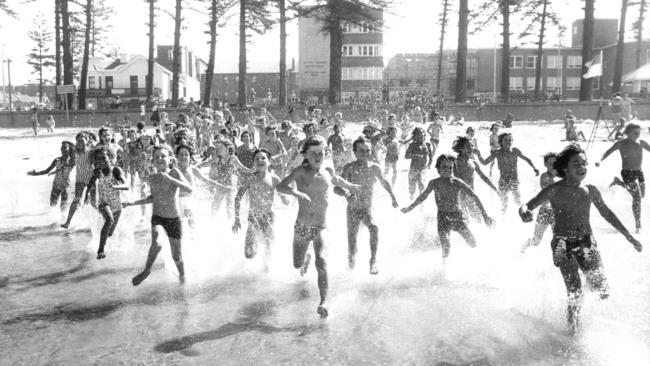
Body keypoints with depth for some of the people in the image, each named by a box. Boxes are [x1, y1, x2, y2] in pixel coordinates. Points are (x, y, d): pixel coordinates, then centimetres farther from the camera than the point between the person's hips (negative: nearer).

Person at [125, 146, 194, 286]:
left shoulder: (174, 173, -10)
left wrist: (170, 179, -31)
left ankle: (182, 275, 37)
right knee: (156, 244, -29)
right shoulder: (152, 178, 1)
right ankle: (147, 270, -6)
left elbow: (189, 189, -24)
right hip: (157, 218, 1)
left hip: (174, 220, -1)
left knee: (176, 255, 7)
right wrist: (132, 203, 12)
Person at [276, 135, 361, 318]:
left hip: (320, 227, 1)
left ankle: (324, 302, -18)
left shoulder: (328, 171, 2)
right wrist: (296, 192, -41)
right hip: (302, 227, -1)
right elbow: (280, 187, -22)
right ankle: (306, 259, 53)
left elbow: (337, 180, 27)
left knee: (321, 261, -21)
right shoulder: (301, 172, -10)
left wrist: (351, 186, 44)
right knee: (297, 265, 16)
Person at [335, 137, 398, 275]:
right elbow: (336, 188, -21)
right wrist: (346, 194, -42)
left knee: (374, 228, -28)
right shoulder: (350, 168, -13)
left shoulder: (375, 168, -4)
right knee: (352, 239, 9)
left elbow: (383, 182, 17)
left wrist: (393, 197, 25)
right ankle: (351, 259, 41)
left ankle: (373, 261, -20)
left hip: (368, 209, 1)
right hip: (353, 210, -1)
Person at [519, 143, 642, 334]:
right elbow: (526, 206, -14)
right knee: (575, 293, -12)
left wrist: (629, 237, 19)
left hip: (587, 241, 4)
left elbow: (607, 214, 16)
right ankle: (574, 329, 13)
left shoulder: (590, 190, 2)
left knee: (601, 290, -2)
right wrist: (524, 212, -40)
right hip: (563, 244, -4)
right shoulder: (554, 191, -11)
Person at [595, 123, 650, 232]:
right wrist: (600, 160, -31)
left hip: (639, 172, 6)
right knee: (637, 197, -14)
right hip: (627, 172, -6)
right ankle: (638, 225, -7)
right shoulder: (621, 143, -9)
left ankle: (618, 182, 40)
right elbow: (609, 151, -13)